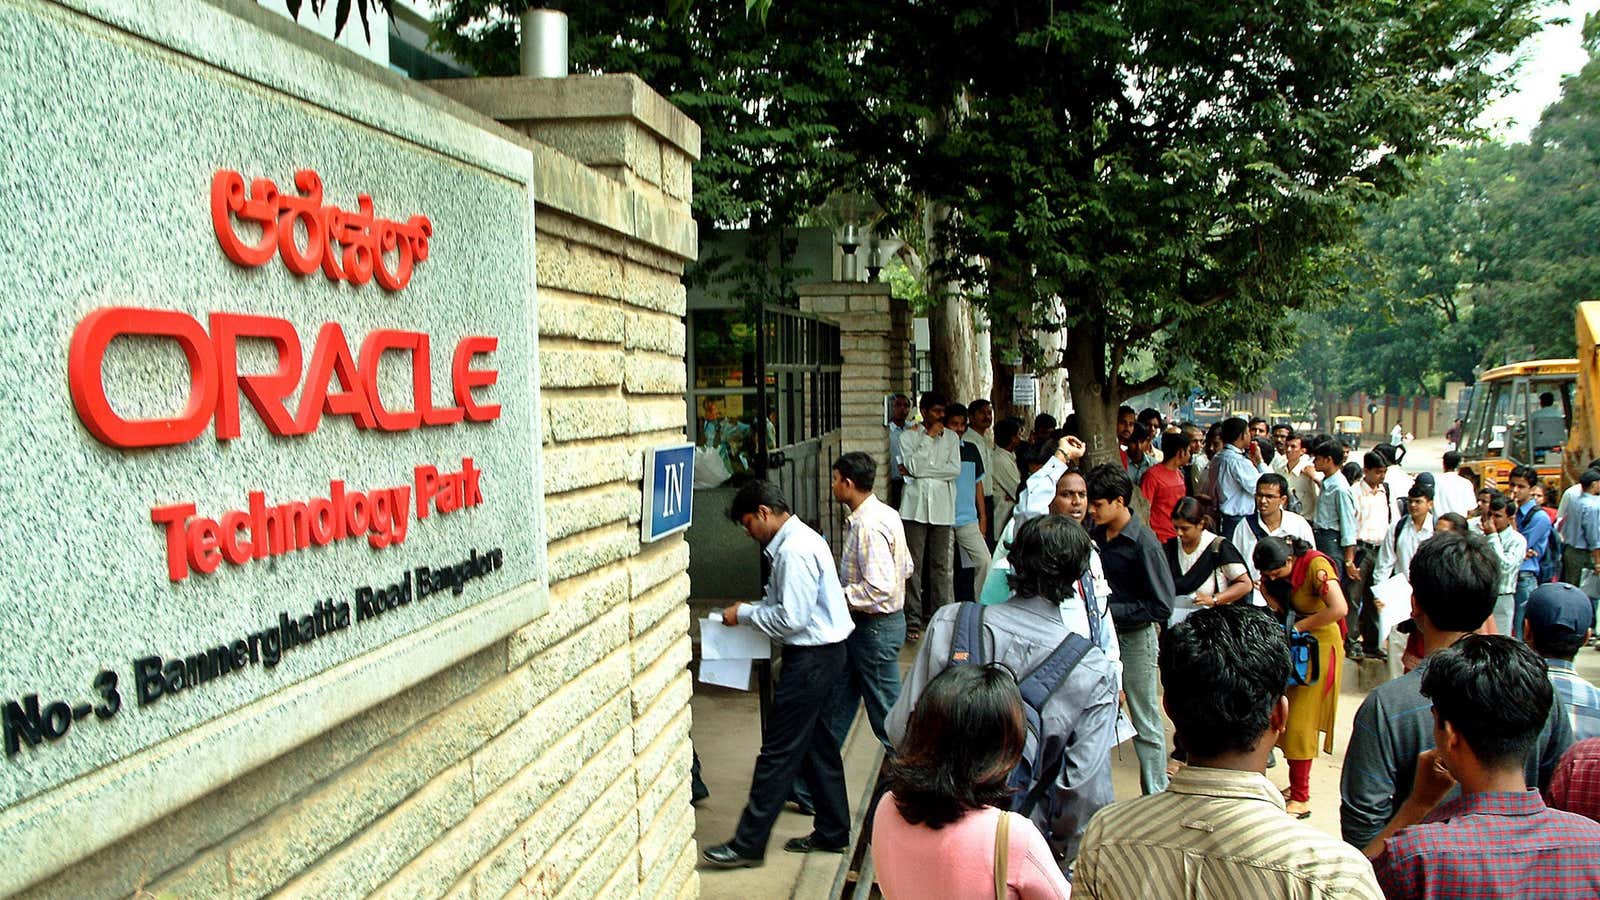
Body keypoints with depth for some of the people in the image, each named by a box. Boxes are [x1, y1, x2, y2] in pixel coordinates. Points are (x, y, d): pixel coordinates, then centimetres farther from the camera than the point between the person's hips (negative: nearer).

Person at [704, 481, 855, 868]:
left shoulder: (795, 550, -21)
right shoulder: (799, 539, 12)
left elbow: (792, 618, -24)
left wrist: (745, 614, -11)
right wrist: (751, 610, 5)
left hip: (811, 658, -11)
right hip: (821, 652, 11)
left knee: (778, 751, -4)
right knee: (817, 743, 18)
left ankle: (748, 844, 3)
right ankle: (833, 831, 29)